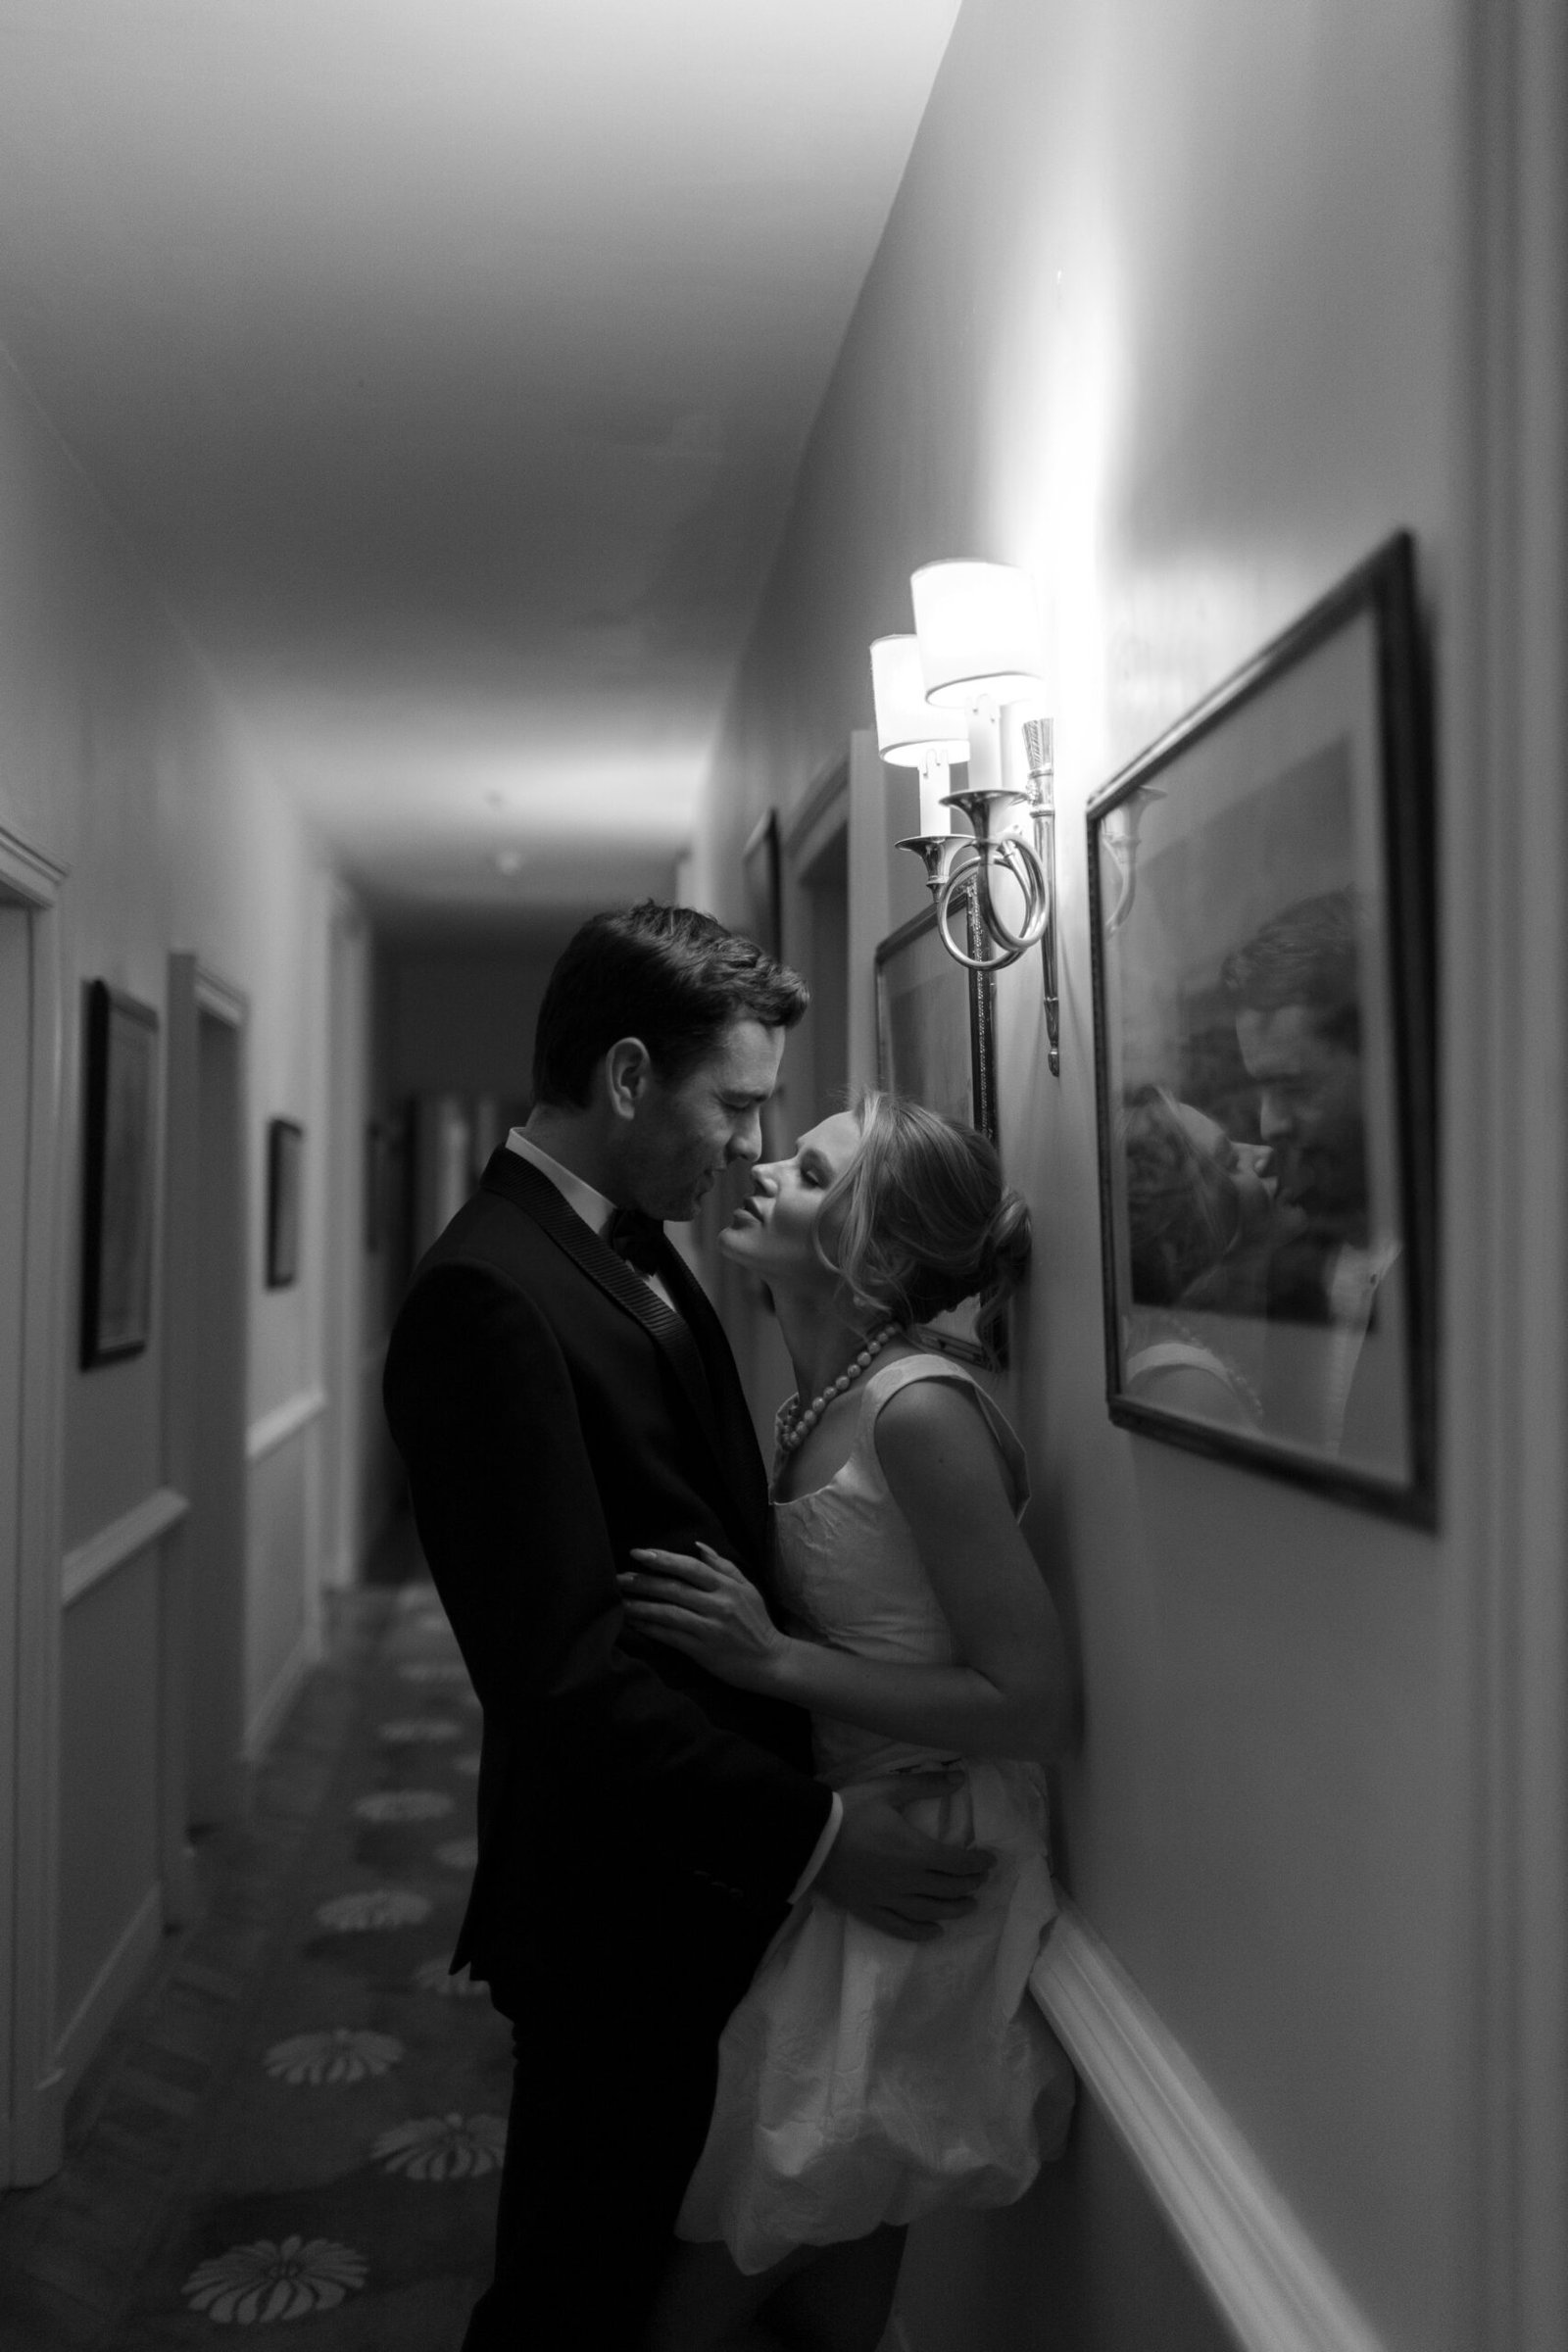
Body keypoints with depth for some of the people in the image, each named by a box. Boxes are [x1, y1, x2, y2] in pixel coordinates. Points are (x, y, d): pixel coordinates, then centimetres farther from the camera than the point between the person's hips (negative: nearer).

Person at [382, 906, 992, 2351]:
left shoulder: (640, 1254, 6)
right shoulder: (488, 1298, -25)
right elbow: (565, 1674, -27)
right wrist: (813, 1838, -23)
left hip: (711, 1869, 9)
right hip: (623, 1906, -9)